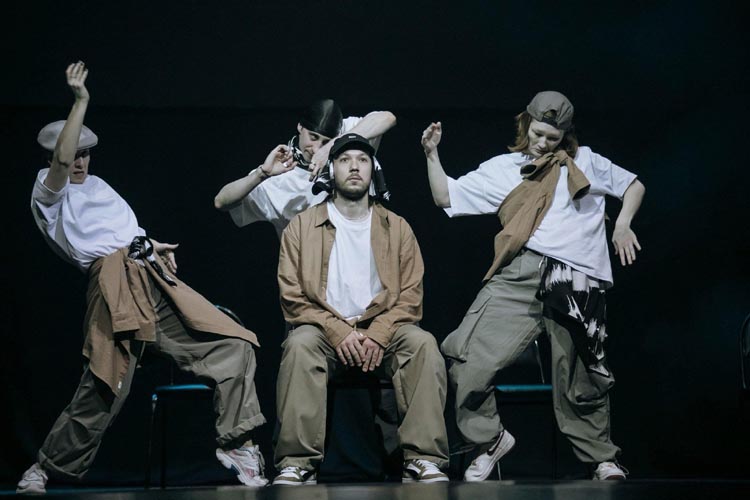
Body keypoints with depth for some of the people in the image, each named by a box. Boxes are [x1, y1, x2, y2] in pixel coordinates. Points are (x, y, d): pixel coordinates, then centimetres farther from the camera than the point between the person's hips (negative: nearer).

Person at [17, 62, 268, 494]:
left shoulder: (97, 185, 29)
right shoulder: (48, 192, 4)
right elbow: (61, 160, -17)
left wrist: (152, 245, 14)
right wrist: (81, 101, -17)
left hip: (155, 279, 8)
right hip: (115, 288, -7)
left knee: (233, 346, -5)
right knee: (101, 393, -13)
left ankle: (236, 442, -1)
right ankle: (48, 468, 5)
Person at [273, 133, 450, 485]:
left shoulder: (397, 228, 14)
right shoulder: (302, 226, 9)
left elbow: (410, 295, 6)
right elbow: (293, 297, 2)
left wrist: (377, 335, -14)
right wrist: (339, 333, -14)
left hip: (381, 332, 1)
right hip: (326, 331, -1)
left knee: (422, 343, -30)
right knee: (300, 343, -35)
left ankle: (423, 460, -32)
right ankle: (297, 464, -36)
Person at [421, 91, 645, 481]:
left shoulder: (586, 162, 20)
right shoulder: (502, 169, 19)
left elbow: (633, 185, 28)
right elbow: (446, 197, 16)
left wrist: (622, 226, 12)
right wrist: (432, 155, 6)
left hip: (576, 283, -1)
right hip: (519, 275, 1)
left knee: (582, 384, 1)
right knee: (468, 361, -13)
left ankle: (601, 458, 21)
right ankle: (490, 439, 7)